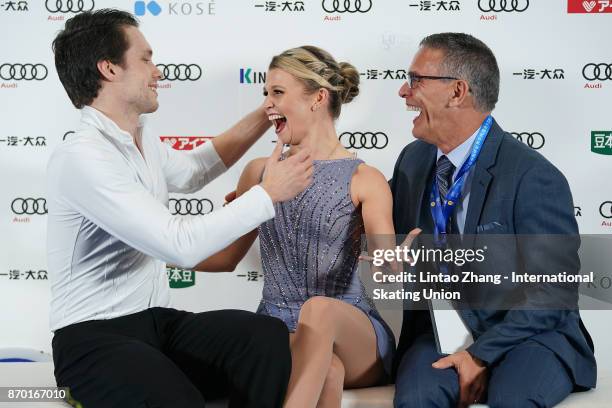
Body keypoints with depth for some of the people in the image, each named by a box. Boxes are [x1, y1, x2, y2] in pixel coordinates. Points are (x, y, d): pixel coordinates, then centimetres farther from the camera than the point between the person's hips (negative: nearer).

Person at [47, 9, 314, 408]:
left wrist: (266, 115, 29)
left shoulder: (143, 140, 12)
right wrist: (268, 193, -12)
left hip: (161, 322, 8)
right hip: (96, 338, -7)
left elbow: (192, 170, 35)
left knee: (268, 336, -22)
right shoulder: (81, 158, -17)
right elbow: (183, 245, -23)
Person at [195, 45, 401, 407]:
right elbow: (228, 256, 19)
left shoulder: (364, 180, -2)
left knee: (318, 309, -38)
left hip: (351, 335, -1)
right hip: (276, 330, 1)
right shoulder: (260, 172, 10)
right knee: (326, 371, -37)